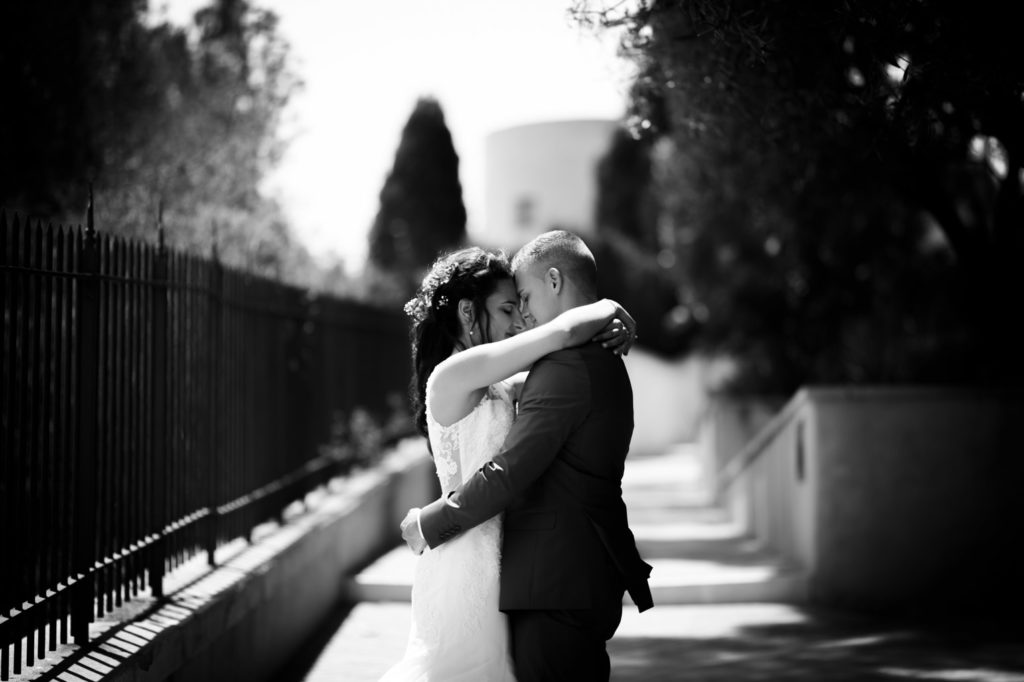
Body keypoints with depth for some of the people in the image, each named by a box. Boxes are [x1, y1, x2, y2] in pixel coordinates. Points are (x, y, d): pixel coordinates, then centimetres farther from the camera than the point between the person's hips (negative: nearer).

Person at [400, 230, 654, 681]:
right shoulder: (605, 362, 16)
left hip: (555, 590, -10)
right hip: (589, 582, 10)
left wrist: (428, 524, -11)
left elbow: (508, 474, -21)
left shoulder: (566, 365, -17)